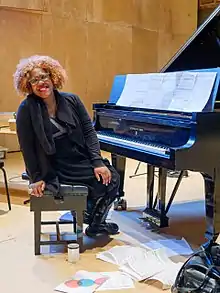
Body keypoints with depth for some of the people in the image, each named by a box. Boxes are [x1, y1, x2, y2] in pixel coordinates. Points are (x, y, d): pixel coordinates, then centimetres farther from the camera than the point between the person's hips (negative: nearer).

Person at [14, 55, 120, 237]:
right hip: (56, 168, -5)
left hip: (82, 159, 5)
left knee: (112, 177, -9)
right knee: (107, 180, -13)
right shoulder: (27, 110, -12)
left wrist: (97, 162, -10)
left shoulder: (72, 101, 0)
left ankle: (95, 221, 15)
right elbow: (27, 147, -10)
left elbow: (89, 131, -1)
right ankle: (95, 225, 12)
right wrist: (36, 178, -11)